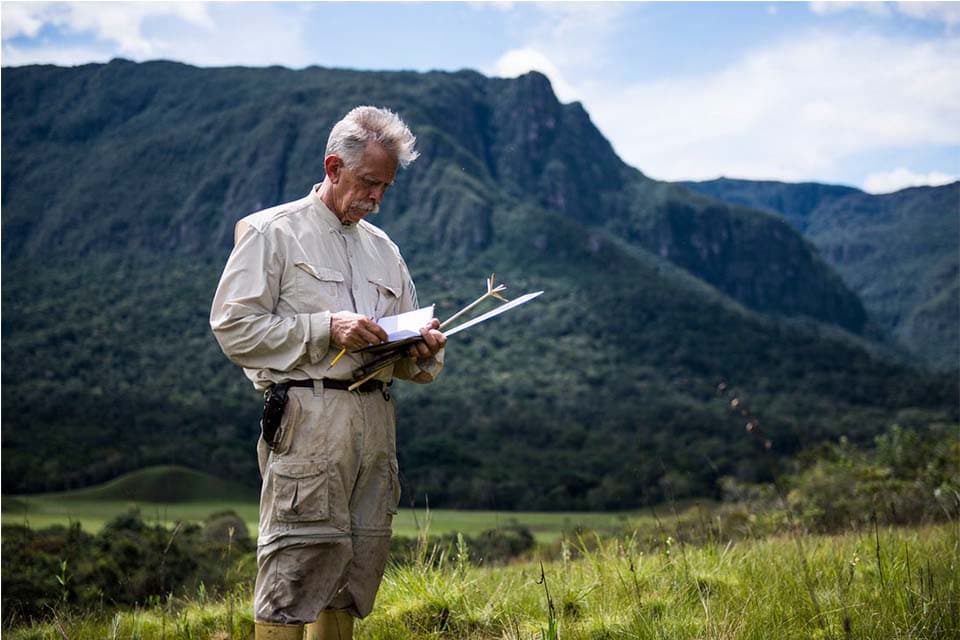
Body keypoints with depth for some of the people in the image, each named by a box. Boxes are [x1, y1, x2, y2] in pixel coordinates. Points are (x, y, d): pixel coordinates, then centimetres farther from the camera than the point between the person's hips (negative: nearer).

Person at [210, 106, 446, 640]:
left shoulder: (383, 249, 22)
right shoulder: (273, 232, 3)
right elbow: (233, 326, -7)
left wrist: (423, 349, 1)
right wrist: (325, 328, -14)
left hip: (376, 415, 7)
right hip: (309, 419, -6)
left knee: (360, 562, 7)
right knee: (297, 564, -11)